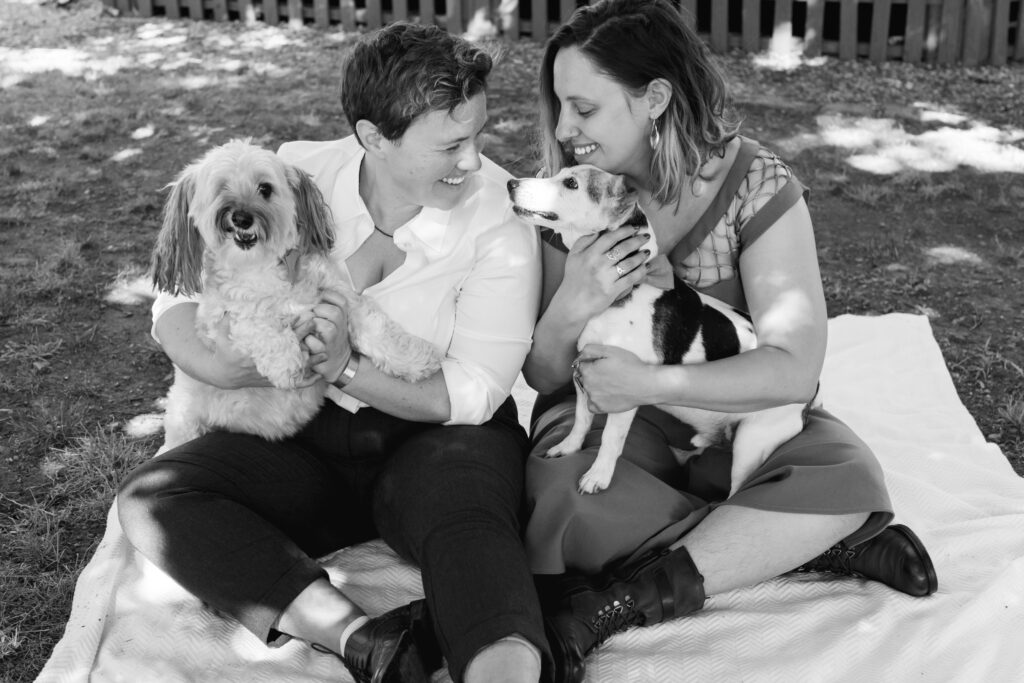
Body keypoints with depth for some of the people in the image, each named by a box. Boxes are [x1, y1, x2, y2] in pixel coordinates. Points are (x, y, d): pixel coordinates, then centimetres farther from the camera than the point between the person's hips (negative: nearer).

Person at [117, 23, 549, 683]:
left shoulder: (502, 222, -11)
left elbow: (473, 393, -13)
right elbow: (177, 306, 0)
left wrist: (347, 368, -28)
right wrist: (226, 365, -24)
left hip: (433, 438, -3)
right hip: (306, 440, 4)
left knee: (465, 508, -38)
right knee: (150, 501, -21)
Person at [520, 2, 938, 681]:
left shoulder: (757, 187, -14)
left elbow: (795, 367, -20)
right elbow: (542, 376, -5)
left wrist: (651, 382, -27)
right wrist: (569, 309, -27)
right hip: (607, 417, 1)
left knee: (847, 477, -31)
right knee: (560, 493, -33)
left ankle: (606, 605, -26)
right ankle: (811, 542, -19)